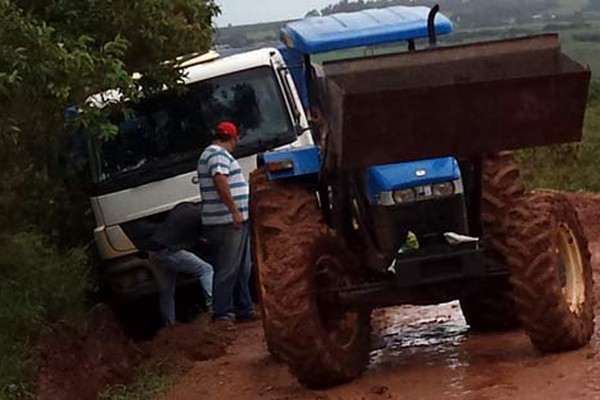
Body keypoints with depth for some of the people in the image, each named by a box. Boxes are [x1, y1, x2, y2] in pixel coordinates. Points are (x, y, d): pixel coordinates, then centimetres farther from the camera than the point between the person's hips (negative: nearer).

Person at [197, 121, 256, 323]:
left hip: (235, 222, 11)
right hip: (227, 223, -11)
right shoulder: (218, 154, -12)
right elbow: (220, 182, -25)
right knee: (227, 269, -10)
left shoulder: (215, 153, 22)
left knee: (242, 269, 15)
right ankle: (221, 314, -10)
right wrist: (235, 210, -26)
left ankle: (244, 310, 20)